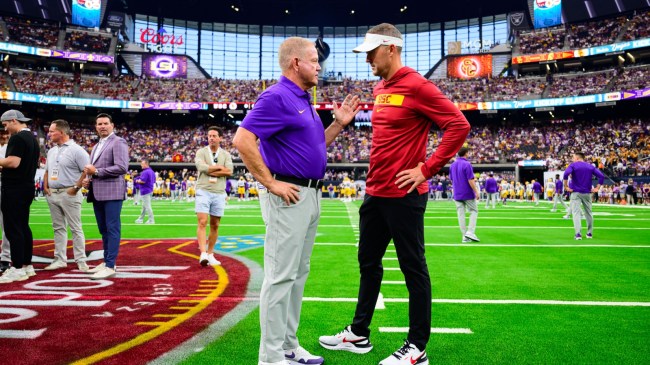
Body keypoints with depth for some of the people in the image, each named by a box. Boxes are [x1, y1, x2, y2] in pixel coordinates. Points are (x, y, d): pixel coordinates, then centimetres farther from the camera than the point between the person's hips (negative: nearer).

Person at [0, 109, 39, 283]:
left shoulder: (17, 138, -14)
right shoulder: (33, 138, 16)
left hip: (14, 190, -10)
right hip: (27, 187, 10)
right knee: (23, 227, 13)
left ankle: (18, 269, -2)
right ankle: (27, 265, 18)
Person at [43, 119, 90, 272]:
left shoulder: (76, 150, -9)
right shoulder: (51, 151, 15)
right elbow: (47, 171, 25)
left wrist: (76, 188, -16)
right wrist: (45, 187, 11)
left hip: (69, 194, -8)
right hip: (52, 194, 8)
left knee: (75, 228, -4)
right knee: (58, 228, 12)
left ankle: (81, 261, 1)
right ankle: (60, 259, 19)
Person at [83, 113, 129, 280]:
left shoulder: (118, 142, -5)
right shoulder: (96, 146, 22)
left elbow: (122, 167, -17)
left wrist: (96, 171, -14)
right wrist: (88, 179, 6)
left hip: (112, 192, -9)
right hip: (97, 193, 9)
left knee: (112, 229, -7)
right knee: (104, 230, 13)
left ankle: (110, 266, -5)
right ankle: (106, 262, 22)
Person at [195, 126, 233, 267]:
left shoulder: (225, 154, 8)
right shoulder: (201, 152, 5)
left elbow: (229, 171, -7)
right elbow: (201, 167, -14)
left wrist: (210, 171, -10)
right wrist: (219, 167, -5)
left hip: (219, 193, 2)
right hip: (203, 191, -2)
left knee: (215, 225, 6)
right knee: (202, 222, -13)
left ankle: (210, 254, 17)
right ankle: (203, 254, -17)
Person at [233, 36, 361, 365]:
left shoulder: (303, 100, 18)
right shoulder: (277, 97, -12)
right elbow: (242, 140, -21)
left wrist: (339, 124, 13)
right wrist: (271, 184, -19)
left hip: (310, 196, 10)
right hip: (289, 197, -10)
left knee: (298, 274, 14)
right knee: (281, 276, -4)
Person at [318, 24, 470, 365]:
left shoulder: (417, 86, -12)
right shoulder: (379, 89, 13)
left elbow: (459, 126, -16)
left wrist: (427, 169, -16)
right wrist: (375, 176, 14)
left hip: (403, 195, -9)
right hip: (375, 193, 9)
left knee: (413, 269, 3)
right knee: (368, 263, 17)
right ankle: (359, 334, 32)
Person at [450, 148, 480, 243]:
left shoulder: (452, 165, 7)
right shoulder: (467, 164, -12)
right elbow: (470, 180, -17)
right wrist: (476, 192, -11)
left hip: (457, 195, 5)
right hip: (468, 194, -5)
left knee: (461, 214, 5)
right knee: (474, 211, 8)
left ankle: (464, 236, 6)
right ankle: (470, 232, -4)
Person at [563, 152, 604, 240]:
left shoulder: (573, 165, -1)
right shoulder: (590, 166, 11)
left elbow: (566, 174, -21)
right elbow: (601, 176, 2)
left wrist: (566, 186, -15)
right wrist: (597, 188, 3)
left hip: (576, 193, -4)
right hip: (587, 193, 4)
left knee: (576, 213, -7)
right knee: (588, 213, 15)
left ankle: (578, 233, -18)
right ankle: (590, 233, 24)